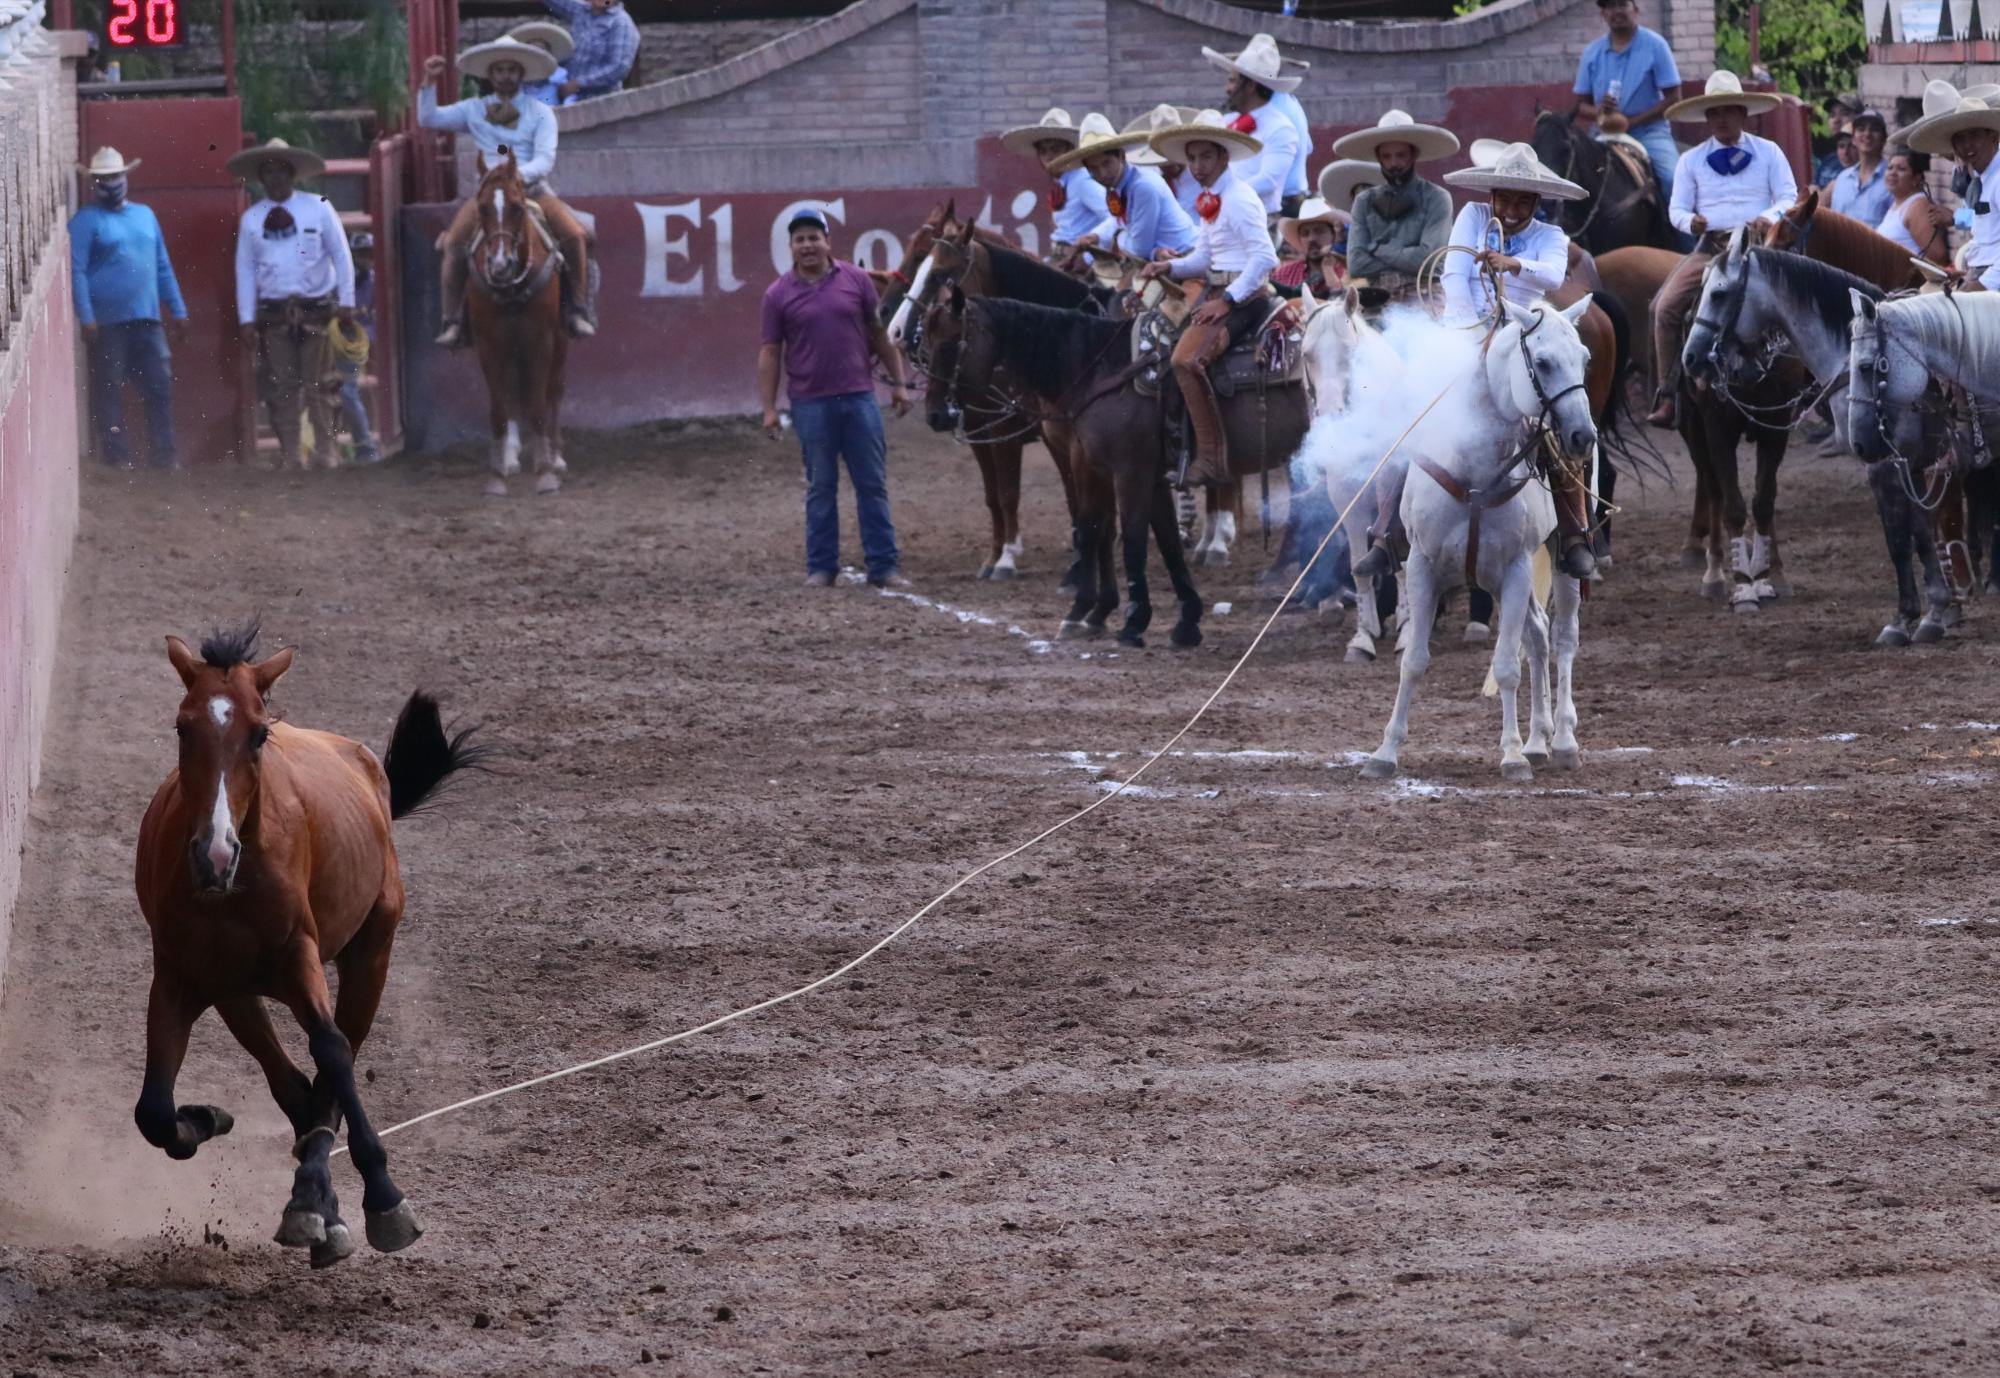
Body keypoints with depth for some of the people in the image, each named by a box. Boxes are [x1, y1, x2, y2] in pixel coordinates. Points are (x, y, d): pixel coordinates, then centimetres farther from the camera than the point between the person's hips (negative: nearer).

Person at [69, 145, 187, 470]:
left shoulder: (144, 215, 17)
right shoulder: (85, 221, 0)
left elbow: (163, 268, 20)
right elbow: (77, 271, -7)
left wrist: (177, 310, 16)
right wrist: (86, 318, -16)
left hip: (147, 319, 5)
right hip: (107, 322, -5)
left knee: (160, 385, 1)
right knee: (108, 389, -1)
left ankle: (163, 454, 6)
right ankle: (116, 454, 4)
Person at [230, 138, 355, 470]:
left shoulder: (318, 209, 1)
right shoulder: (251, 219, 5)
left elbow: (341, 256, 2)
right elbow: (245, 269, 5)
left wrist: (346, 302, -2)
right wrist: (246, 319, 1)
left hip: (316, 311, -1)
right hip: (274, 314, 1)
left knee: (318, 386, 1)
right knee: (282, 387, 1)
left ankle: (325, 452, 6)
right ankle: (290, 454, 5)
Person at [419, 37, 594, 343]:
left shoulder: (540, 113, 6)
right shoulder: (474, 110, 12)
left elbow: (545, 161, -5)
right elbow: (428, 119, 10)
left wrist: (519, 174, -25)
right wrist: (429, 83, -5)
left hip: (533, 189, -1)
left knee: (575, 235, -23)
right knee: (454, 242, -24)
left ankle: (578, 311, -11)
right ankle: (453, 320, -19)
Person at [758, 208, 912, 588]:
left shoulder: (856, 281, 3)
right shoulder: (779, 295, 0)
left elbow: (880, 335, 8)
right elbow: (770, 352, 1)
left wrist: (899, 382, 5)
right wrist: (769, 407, -4)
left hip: (859, 397, 1)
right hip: (811, 403, -1)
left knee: (873, 485, 3)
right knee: (821, 488, 5)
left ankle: (883, 566, 6)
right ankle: (821, 567, 12)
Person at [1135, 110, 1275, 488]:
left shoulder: (1238, 199, -13)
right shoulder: (1209, 201, 16)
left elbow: (1264, 257, -20)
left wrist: (1227, 300, -21)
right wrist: (1169, 268, 1)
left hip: (1243, 296, -11)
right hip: (1216, 292, 11)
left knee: (1186, 359, -27)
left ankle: (1211, 458, -25)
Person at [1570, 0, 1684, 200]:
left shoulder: (1655, 45, -5)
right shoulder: (1593, 52, 5)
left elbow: (1673, 99, -7)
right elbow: (1581, 105, 9)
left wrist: (1632, 122, -17)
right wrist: (1598, 112, -16)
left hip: (1649, 132, -3)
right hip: (1606, 137, 3)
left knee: (1674, 180, -26)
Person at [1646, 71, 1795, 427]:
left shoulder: (1769, 153, 10)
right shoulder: (1692, 160, 14)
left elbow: (1789, 198, 6)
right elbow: (1677, 208, 10)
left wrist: (1769, 217, -16)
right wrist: (1691, 221, -14)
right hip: (1710, 246, 2)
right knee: (1666, 306, -17)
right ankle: (1666, 395, -13)